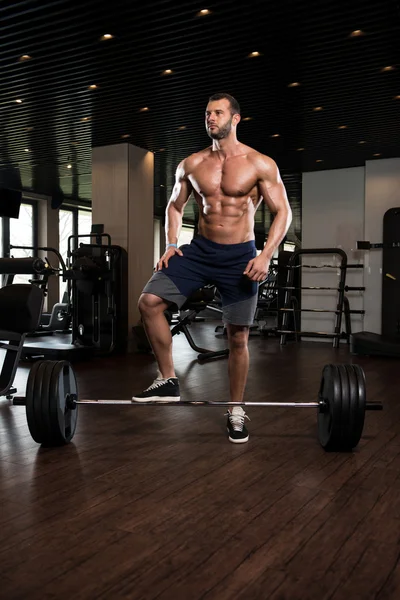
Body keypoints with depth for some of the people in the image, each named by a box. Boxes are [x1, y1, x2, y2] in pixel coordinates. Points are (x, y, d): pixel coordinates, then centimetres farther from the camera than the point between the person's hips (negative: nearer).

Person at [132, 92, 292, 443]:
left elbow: (283, 211, -5)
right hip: (200, 250, 3)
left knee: (238, 337, 3)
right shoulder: (191, 164, 5)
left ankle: (236, 411, 22)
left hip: (239, 256, -3)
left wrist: (266, 255, -18)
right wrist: (172, 244, 1)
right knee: (149, 302, -15)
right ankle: (168, 381, 1)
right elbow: (175, 206, 17)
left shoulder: (260, 164, -5)